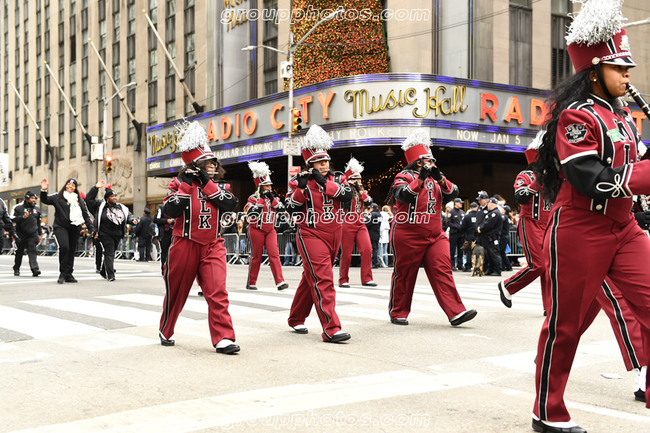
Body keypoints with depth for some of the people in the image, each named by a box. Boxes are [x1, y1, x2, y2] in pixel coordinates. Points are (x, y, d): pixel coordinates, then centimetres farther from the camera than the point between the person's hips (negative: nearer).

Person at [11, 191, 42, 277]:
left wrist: (40, 234, 19)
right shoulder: (18, 208, -1)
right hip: (21, 234, -2)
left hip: (33, 234, 2)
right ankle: (16, 269, 26)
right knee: (19, 252, 9)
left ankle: (35, 269, -24)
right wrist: (23, 217, -24)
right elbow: (13, 219, -9)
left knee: (32, 250, -12)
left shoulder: (36, 209, 14)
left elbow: (38, 223, 21)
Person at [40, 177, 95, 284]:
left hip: (75, 228, 4)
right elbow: (45, 200, -3)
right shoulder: (57, 197, 5)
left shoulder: (80, 200, 13)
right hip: (61, 227, -4)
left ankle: (69, 274, 17)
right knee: (64, 247, -22)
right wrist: (44, 190, -21)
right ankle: (62, 274, -12)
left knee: (71, 250, 7)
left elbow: (86, 215, 12)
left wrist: (91, 229, 5)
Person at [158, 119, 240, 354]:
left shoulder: (219, 186, 10)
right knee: (176, 292, 11)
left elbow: (230, 204, -11)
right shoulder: (180, 184, 1)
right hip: (185, 245, -2)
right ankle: (166, 332, 32)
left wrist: (207, 183, -13)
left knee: (218, 292, -12)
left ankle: (223, 339, -12)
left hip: (213, 246, 2)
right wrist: (186, 185, -16)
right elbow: (171, 210, -14)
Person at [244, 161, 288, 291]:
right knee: (256, 257, 2)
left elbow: (282, 209, -2)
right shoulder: (253, 198, -5)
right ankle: (251, 283, 14)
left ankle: (280, 281, -15)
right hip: (257, 230, -4)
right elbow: (251, 214, -20)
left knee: (274, 254, -9)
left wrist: (272, 198, -12)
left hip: (270, 230, 4)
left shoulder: (273, 198, 11)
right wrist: (261, 199, -19)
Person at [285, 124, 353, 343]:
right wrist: (301, 186, -23)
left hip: (333, 236, 5)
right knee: (323, 280, -15)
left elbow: (347, 195, -10)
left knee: (311, 278, 16)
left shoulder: (337, 178, 8)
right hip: (311, 236, -5)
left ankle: (296, 319, 30)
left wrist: (324, 182, -17)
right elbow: (291, 207, -10)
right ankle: (331, 329, -19)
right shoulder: (299, 181, -1)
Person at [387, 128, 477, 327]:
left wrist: (439, 177, -13)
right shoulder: (404, 177, -3)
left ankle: (456, 312, -11)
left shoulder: (435, 179, 15)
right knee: (404, 274, 4)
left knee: (443, 271, -6)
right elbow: (404, 195, -23)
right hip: (408, 236, -5)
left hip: (435, 236, 5)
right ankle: (398, 313, 18)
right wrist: (422, 178, -29)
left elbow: (453, 193, 2)